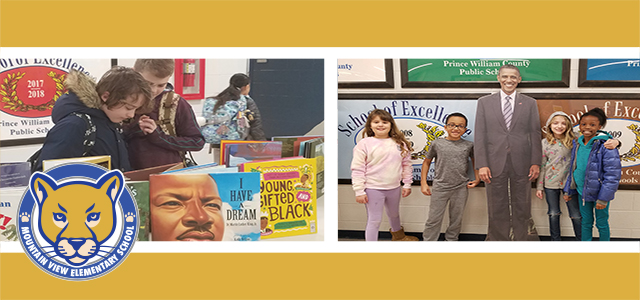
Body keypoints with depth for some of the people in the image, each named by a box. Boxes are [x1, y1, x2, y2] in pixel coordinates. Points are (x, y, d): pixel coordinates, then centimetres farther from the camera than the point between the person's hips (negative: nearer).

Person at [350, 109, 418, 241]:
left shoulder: (400, 143, 1)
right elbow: (357, 169, -11)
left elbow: (406, 164, 9)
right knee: (374, 220, 1)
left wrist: (407, 184, 8)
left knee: (394, 215, 27)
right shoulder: (364, 144, -11)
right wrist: (359, 191, -14)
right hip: (373, 189, -5)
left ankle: (398, 235, 53)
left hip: (394, 188, 5)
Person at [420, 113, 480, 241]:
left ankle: (451, 240, 33)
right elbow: (427, 162, 10)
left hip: (461, 188, 1)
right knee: (434, 219, 4)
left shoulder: (469, 145, 1)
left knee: (456, 219, 15)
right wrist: (423, 183, 5)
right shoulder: (437, 144, -1)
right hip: (440, 187, -1)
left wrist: (477, 179, 5)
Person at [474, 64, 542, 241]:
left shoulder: (529, 103, 9)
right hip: (495, 165, 0)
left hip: (521, 165, 1)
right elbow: (480, 135, 1)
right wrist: (481, 164, -7)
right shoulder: (484, 102, 6)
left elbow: (535, 134, 6)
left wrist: (536, 162, -3)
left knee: (522, 209, 7)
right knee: (497, 210, 6)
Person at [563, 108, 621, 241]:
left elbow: (612, 175, -18)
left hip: (599, 193, -5)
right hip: (582, 192, 5)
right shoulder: (577, 145, 2)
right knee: (585, 223, 16)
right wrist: (568, 190, 13)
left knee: (602, 224, 10)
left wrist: (603, 198, -19)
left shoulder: (605, 146, -18)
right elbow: (573, 169, 13)